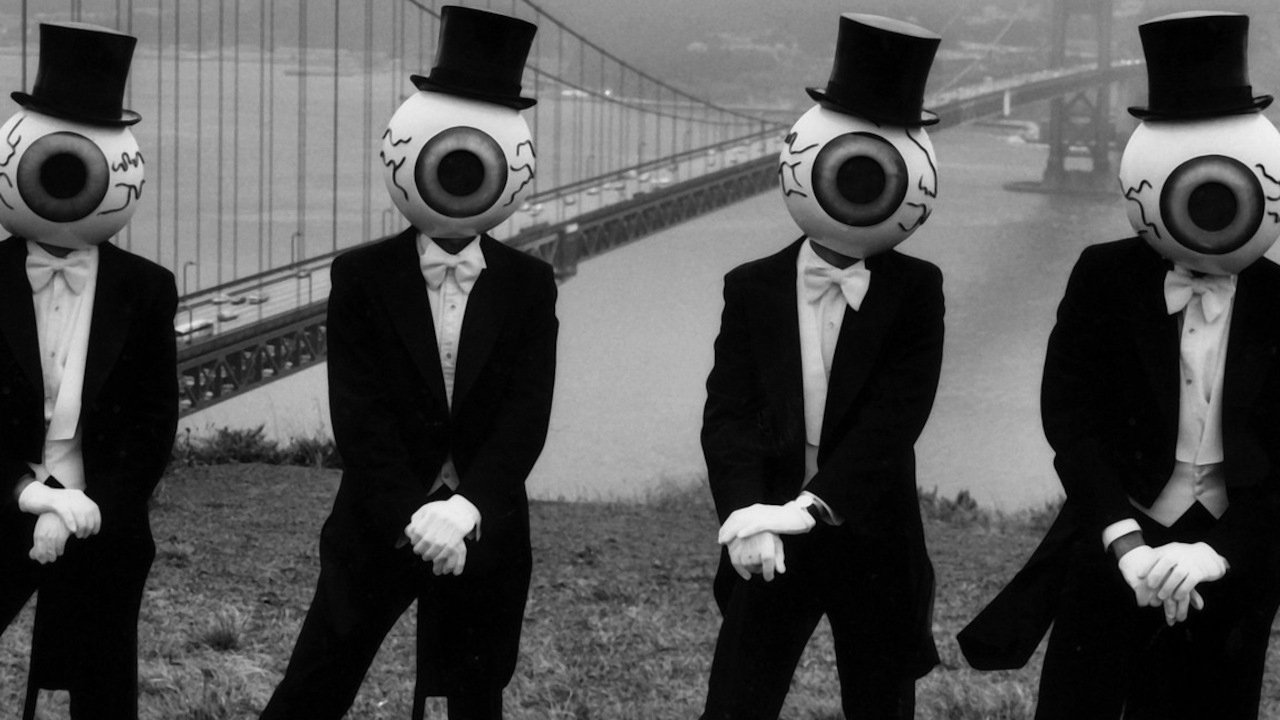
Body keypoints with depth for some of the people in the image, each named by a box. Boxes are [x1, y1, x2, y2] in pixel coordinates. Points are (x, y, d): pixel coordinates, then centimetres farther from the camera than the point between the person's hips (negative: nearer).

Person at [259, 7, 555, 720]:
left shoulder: (529, 286, 0)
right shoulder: (362, 277, -4)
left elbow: (526, 419, -8)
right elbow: (360, 418, -10)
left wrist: (463, 511, -22)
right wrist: (412, 517, -21)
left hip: (485, 530, 2)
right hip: (379, 524, -1)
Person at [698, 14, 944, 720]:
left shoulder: (915, 292, -3)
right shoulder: (752, 288, 0)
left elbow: (893, 420, -13)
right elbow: (726, 416, -6)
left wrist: (813, 505, -24)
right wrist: (746, 516, -23)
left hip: (871, 538, 0)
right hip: (770, 538, 0)